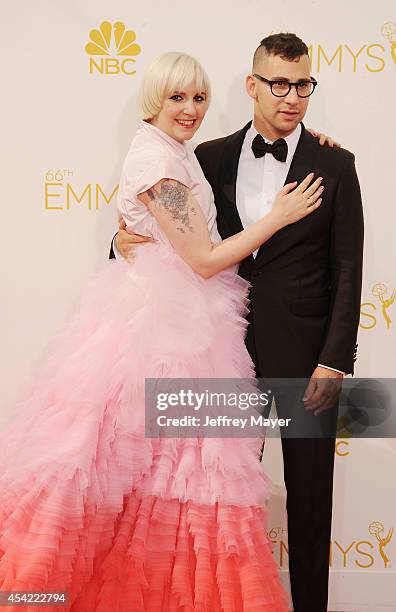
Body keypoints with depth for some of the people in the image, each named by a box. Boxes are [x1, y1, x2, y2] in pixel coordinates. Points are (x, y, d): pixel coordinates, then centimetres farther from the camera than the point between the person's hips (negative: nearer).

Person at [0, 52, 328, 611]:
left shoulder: (177, 152, 12)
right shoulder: (156, 160, -16)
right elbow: (204, 260, -17)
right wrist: (279, 216, -10)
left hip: (181, 318, 9)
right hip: (162, 323, -9)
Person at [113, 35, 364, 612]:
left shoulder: (334, 165, -2)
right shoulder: (212, 158, 4)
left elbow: (348, 270, -4)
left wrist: (333, 363, -10)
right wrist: (127, 239, -13)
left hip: (305, 353, -2)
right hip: (234, 348, 2)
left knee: (309, 494, 9)